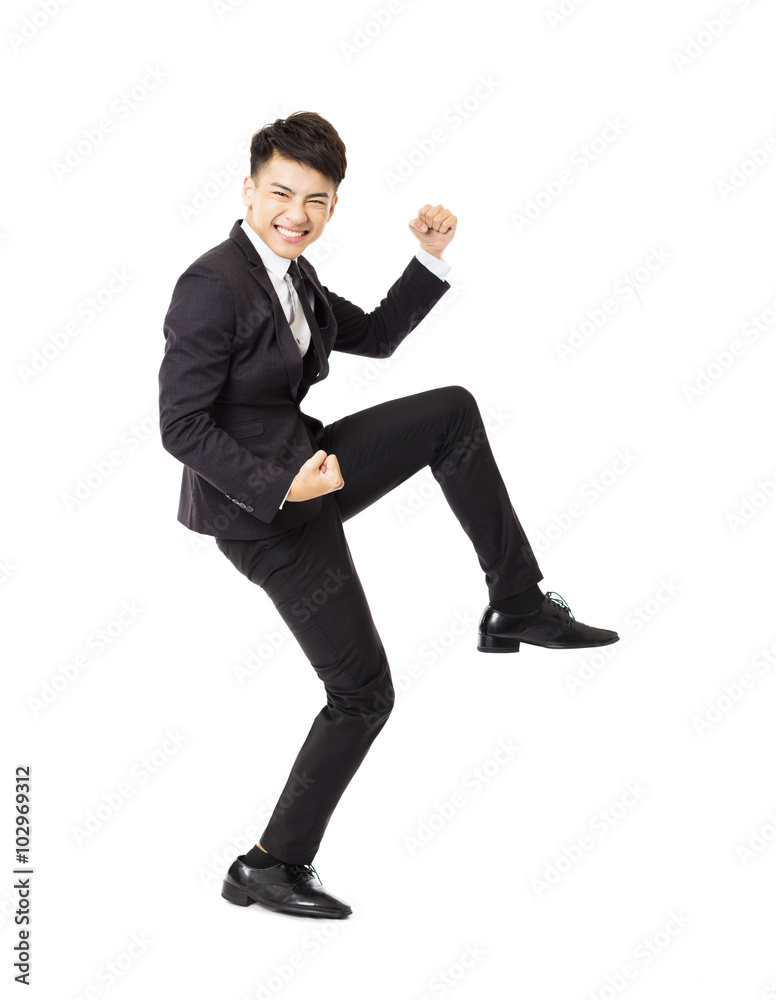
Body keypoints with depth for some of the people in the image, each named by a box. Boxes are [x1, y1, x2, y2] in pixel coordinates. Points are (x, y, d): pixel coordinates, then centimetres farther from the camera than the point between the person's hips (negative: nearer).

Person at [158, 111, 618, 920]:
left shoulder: (293, 278, 8)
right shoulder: (213, 285, -20)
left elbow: (374, 338, 20)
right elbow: (181, 426, -22)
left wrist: (431, 257, 7)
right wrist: (282, 486, -28)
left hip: (302, 469, 9)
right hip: (263, 513, -9)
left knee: (453, 411, 1)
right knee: (362, 693, 0)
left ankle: (515, 605, 5)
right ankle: (270, 866, 15)